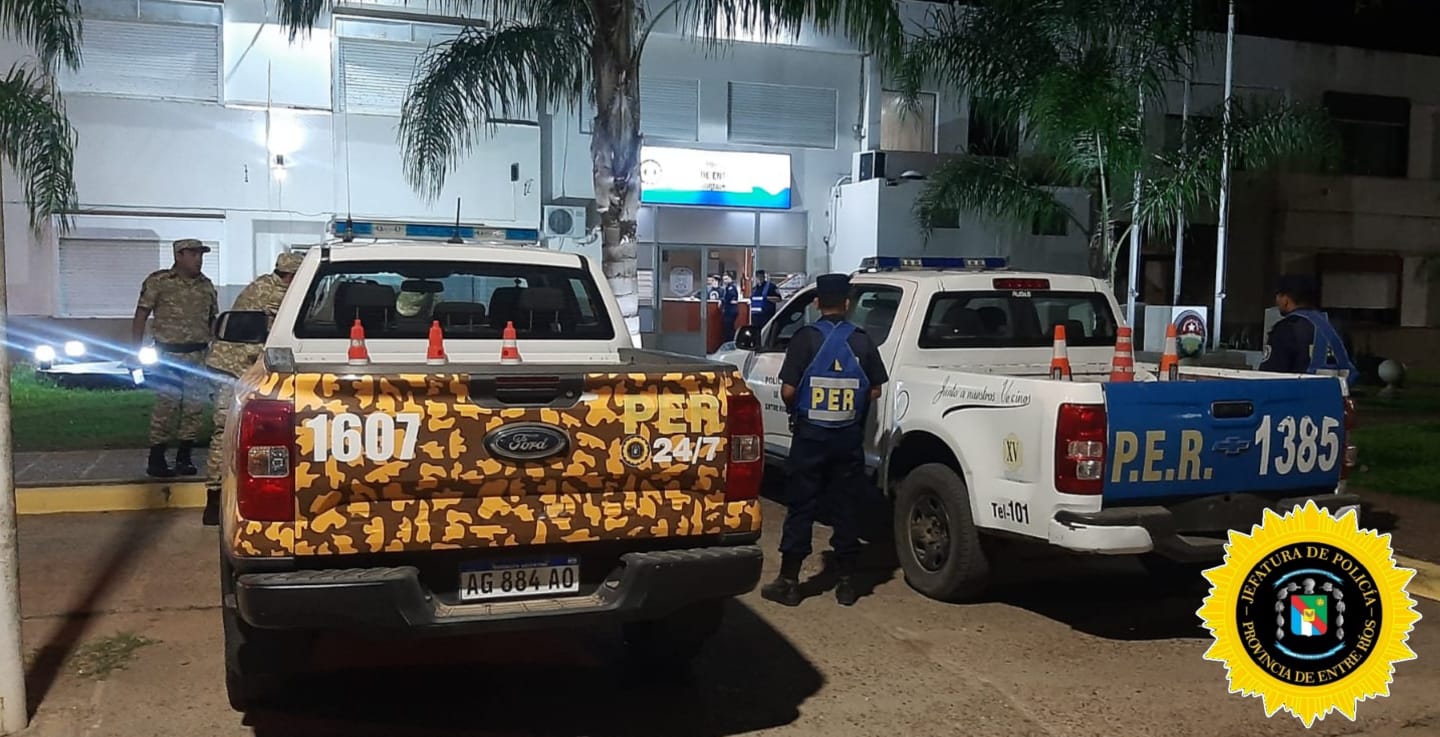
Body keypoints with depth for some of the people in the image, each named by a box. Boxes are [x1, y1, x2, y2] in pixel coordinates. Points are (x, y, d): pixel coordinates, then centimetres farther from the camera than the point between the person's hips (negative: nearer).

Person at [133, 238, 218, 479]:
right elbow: (140, 317, 0)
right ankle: (156, 460, 2)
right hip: (168, 354, -4)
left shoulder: (206, 286, 12)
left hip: (199, 355, 5)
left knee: (194, 407, 4)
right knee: (166, 406, -7)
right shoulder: (158, 282, -1)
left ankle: (183, 458, 15)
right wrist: (137, 351, -6)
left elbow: (214, 321, 19)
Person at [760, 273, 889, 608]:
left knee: (801, 508, 4)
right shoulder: (862, 341, 0)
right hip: (849, 437, 2)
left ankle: (788, 581, 8)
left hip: (810, 435, -2)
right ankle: (845, 582, 14)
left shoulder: (805, 338, -9)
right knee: (846, 508, 9)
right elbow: (875, 391, 3)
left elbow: (788, 391, -12)